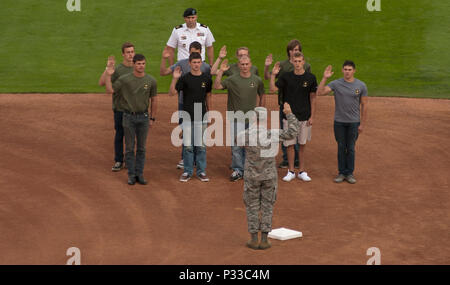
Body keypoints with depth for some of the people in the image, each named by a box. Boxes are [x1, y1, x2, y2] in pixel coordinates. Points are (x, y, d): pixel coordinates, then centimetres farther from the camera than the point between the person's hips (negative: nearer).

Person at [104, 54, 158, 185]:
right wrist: (108, 75, -18)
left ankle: (140, 174, 17)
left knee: (141, 147, 8)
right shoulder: (124, 79, -6)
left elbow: (153, 100, 7)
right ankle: (131, 175, 12)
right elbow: (109, 90, -8)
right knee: (129, 147, 4)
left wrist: (152, 118, 7)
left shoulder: (151, 80, -2)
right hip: (129, 116, -1)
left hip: (144, 117, 1)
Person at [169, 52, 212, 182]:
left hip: (201, 117, 2)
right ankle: (188, 171, 11)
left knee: (201, 146, 6)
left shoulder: (207, 78, 4)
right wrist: (175, 79, -25)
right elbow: (172, 93, -12)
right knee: (188, 146, 2)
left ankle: (201, 171, 15)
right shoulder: (184, 78, -4)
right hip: (187, 116, -2)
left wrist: (209, 112, 15)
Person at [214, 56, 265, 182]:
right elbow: (217, 86, -12)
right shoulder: (232, 79, -3)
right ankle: (237, 170, 10)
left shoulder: (257, 80, 3)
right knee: (236, 146, 0)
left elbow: (262, 96, 16)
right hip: (236, 118, -1)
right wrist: (221, 71, -20)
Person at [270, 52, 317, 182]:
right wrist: (273, 74, -19)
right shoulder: (286, 77, 0)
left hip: (305, 117, 0)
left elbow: (313, 98, 2)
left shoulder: (310, 78, -1)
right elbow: (273, 89, -9)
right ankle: (291, 171, 14)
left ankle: (302, 171, 17)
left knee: (302, 144, 7)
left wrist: (312, 116, -2)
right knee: (290, 144, 3)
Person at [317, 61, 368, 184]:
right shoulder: (336, 84, -3)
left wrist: (362, 124, 0)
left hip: (354, 122, 0)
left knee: (351, 148, 6)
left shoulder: (361, 86, -2)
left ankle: (349, 173, 15)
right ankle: (341, 173, 17)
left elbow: (364, 105, 2)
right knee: (341, 148, 8)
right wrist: (325, 78, -26)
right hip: (339, 122, 1)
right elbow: (320, 92, -14)